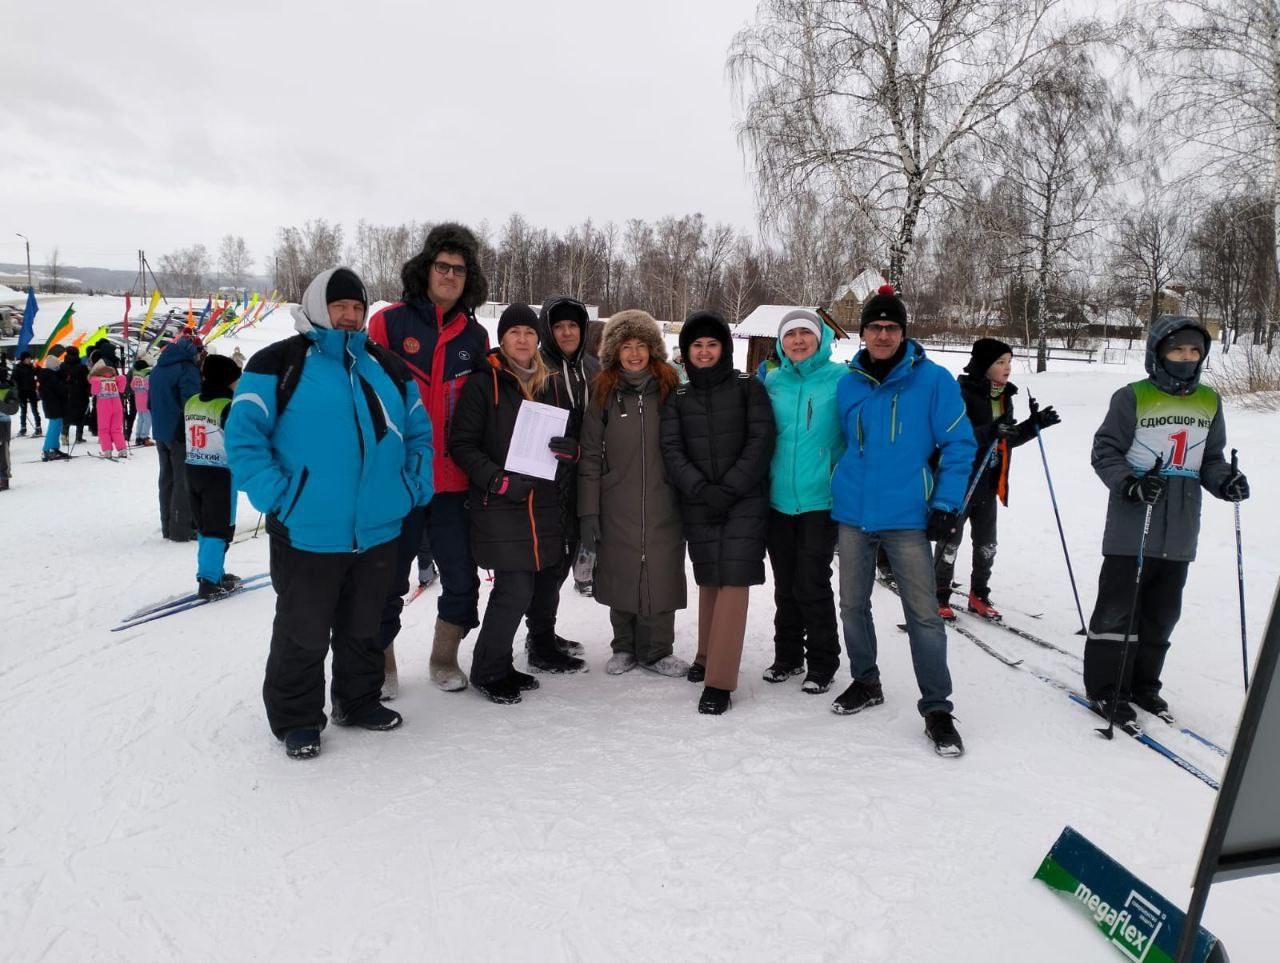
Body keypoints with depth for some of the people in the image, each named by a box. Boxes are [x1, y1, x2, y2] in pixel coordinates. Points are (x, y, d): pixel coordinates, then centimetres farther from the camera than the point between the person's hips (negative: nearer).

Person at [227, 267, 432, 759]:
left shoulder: (388, 368, 11)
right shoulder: (279, 363, -5)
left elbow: (419, 433, 17)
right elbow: (243, 436, -9)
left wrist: (416, 486, 4)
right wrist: (277, 496, -17)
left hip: (378, 530, 5)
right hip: (307, 532, -5)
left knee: (363, 627, 20)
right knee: (303, 634, 8)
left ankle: (359, 701, 38)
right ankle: (296, 719, 26)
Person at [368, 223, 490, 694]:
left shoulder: (475, 335, 9)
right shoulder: (390, 322, -3)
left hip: (452, 478, 4)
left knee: (462, 578, 8)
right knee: (389, 579, 8)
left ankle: (445, 657, 29)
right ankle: (380, 664, 26)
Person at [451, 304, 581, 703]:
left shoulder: (553, 383, 12)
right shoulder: (483, 383, -4)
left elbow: (573, 436, 16)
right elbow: (463, 445, -6)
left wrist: (570, 448, -8)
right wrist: (498, 479, -19)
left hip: (547, 503, 6)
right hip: (500, 506, -6)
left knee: (548, 580, 15)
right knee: (515, 587, -9)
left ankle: (544, 648, 39)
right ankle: (489, 669, 10)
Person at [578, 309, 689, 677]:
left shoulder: (669, 389, 3)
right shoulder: (604, 393, 3)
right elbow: (590, 456, 2)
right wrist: (589, 512, -3)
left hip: (663, 506, 0)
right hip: (617, 506, 0)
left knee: (661, 576, 2)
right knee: (621, 577, 8)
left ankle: (656, 651, 19)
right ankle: (625, 647, 27)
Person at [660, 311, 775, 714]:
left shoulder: (748, 388, 2)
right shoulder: (678, 397, 10)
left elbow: (761, 442, -5)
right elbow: (672, 450, 2)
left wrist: (728, 489, -12)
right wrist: (702, 489, -13)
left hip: (745, 502, -3)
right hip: (697, 504, 3)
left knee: (733, 581, -10)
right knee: (709, 580, 11)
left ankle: (719, 681, -8)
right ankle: (708, 656, 29)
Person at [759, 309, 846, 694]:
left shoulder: (841, 378, -3)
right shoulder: (772, 382, 8)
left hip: (820, 499, -4)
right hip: (778, 500, 4)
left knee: (812, 584, -2)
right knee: (785, 585, 14)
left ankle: (822, 664, 16)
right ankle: (787, 656, 29)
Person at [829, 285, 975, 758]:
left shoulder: (933, 380, -5)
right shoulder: (848, 385, 6)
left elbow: (959, 443, -3)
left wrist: (946, 504, -8)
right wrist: (836, 490, 13)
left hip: (907, 515, -4)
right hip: (852, 512, 4)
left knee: (923, 614, -3)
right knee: (853, 604, 13)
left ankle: (937, 707, 10)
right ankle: (865, 682, 33)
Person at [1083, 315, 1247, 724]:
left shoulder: (1209, 402, 10)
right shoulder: (1133, 397, -7)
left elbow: (1211, 459, 17)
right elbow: (1105, 451, -6)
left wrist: (1225, 480, -4)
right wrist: (1129, 483, -22)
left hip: (1180, 533, 6)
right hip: (1132, 526, -5)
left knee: (1162, 612, 13)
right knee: (1119, 609, -1)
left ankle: (1143, 683, 28)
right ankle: (1106, 687, 10)